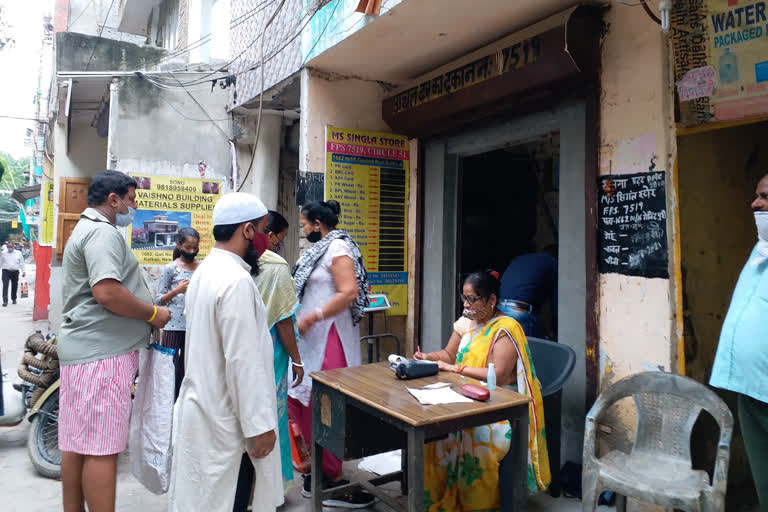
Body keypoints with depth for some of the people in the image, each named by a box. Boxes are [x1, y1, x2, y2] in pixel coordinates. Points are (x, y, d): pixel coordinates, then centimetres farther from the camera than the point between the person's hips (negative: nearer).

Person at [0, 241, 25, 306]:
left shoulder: (18, 253, 5)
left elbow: (21, 263, 8)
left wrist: (23, 271, 4)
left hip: (15, 271, 1)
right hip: (6, 271, -1)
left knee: (14, 286, 10)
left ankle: (14, 299, 28)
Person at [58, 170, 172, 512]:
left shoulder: (85, 229, 22)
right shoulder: (103, 232, -13)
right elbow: (107, 292, -26)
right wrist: (153, 313, -13)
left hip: (82, 348, 11)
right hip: (102, 352, -11)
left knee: (76, 442, 15)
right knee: (101, 448, -5)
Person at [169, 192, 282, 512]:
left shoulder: (205, 271, 8)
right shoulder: (236, 281, -23)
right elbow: (244, 361, -25)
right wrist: (260, 424, -18)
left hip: (202, 406, 9)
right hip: (223, 417, -9)